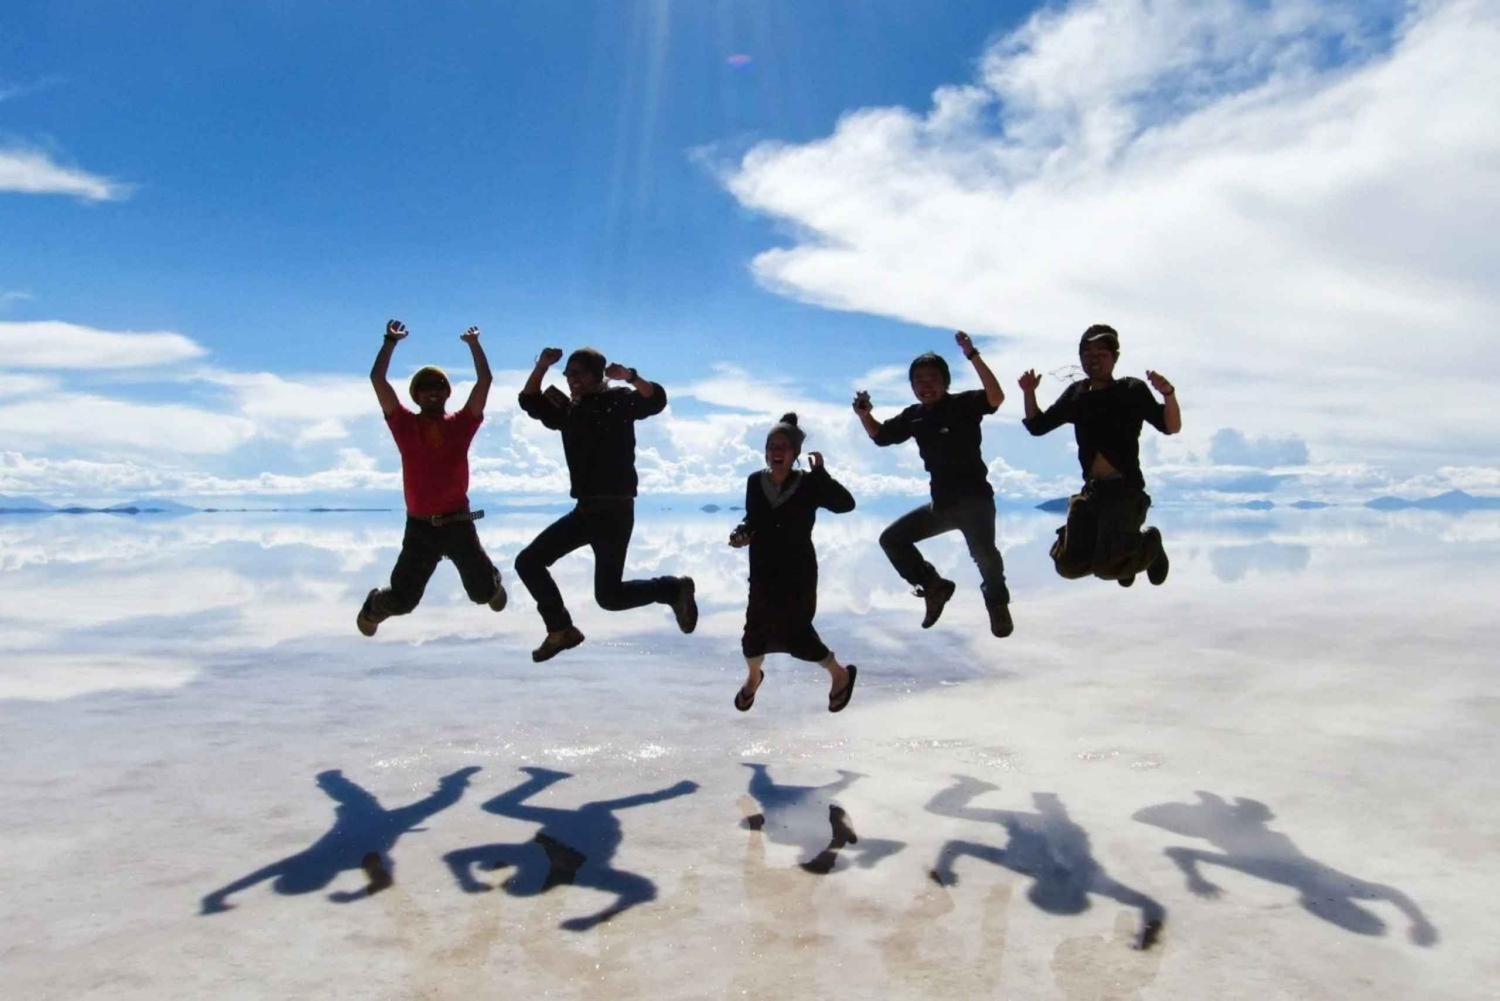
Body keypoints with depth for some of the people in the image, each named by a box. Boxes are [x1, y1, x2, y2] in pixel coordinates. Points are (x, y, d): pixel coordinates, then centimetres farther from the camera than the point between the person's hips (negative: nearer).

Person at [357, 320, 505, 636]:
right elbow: (377, 379, -1)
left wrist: (474, 344, 2)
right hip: (420, 527, 0)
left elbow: (485, 380, -1)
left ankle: (493, 583, 42)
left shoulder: (461, 424, 4)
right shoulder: (405, 425, 3)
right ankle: (374, 607, 40)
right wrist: (390, 343, 3)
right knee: (402, 600, 3)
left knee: (484, 591, 2)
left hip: (459, 524, 0)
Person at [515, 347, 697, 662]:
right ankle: (561, 630, 18)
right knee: (528, 562, 8)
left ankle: (673, 589, 10)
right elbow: (530, 401, 16)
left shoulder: (617, 400, -6)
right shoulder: (568, 410, 15)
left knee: (608, 595, -12)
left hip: (615, 510, -8)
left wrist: (629, 376, -39)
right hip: (584, 510, 8)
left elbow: (656, 400, -22)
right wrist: (542, 366, 1)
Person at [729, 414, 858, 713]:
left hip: (798, 572, -4)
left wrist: (821, 472, -30)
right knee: (756, 627, 11)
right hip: (763, 571, 4)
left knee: (796, 631, -5)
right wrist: (742, 533, -11)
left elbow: (845, 504, -25)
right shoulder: (755, 482, -4)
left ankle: (840, 674, 22)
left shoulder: (809, 484, -15)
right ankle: (753, 677, 43)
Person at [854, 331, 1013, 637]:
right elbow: (880, 435, 18)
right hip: (942, 504, 7)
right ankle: (933, 586, 17)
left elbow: (996, 397, -29)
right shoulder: (914, 417, 7)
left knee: (983, 552, -26)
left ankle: (998, 605, 4)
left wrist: (973, 356, -35)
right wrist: (864, 414, -2)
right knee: (892, 538, 8)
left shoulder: (963, 404, -9)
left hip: (975, 498, -7)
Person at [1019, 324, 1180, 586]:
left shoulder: (1132, 390, -3)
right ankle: (1120, 550, 31)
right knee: (1069, 566, 3)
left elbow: (1170, 427, -10)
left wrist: (1168, 394, -28)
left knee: (1107, 569, -14)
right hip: (1092, 490, 5)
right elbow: (1038, 426, 14)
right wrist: (1029, 393, -2)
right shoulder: (1076, 394, 11)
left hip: (1125, 489, -5)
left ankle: (1150, 544, 18)